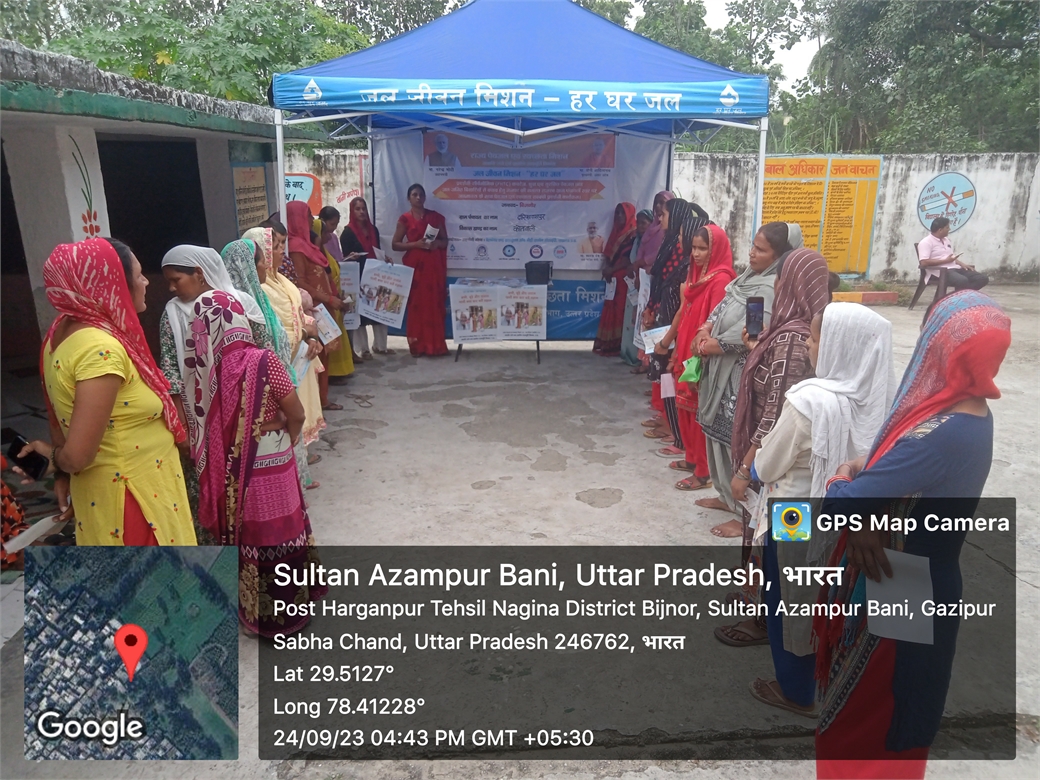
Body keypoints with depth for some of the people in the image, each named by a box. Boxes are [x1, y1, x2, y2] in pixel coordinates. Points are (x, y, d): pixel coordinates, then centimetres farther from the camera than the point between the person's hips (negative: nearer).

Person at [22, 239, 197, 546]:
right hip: (132, 501, -9)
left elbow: (61, 419, 10)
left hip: (101, 492, 9)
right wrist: (55, 459, -8)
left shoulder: (62, 333, 2)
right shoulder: (101, 348, -27)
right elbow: (77, 454, -28)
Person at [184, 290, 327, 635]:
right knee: (276, 535, 12)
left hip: (228, 470, 4)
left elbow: (207, 417, 1)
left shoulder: (203, 364, -8)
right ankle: (282, 612, 26)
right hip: (267, 467, -4)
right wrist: (290, 438, 6)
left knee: (242, 534, 19)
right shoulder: (262, 361, -20)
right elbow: (297, 414, -13)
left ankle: (250, 608, 35)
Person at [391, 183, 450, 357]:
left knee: (434, 304, 1)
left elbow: (445, 240, 14)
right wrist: (415, 244, -13)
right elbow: (395, 245, 0)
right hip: (414, 266, -2)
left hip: (434, 266, 2)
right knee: (416, 304, -2)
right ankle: (417, 345, 4)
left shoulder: (435, 216, 9)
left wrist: (437, 243, -9)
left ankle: (435, 345, 8)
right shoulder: (405, 219, 2)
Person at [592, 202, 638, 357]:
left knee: (619, 310, -8)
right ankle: (608, 344, 12)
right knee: (611, 310, 8)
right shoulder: (616, 231, 18)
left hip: (624, 278, -8)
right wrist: (607, 268, -4)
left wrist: (611, 269, -12)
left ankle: (618, 345, -5)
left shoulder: (633, 234, -8)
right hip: (613, 277, 8)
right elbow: (608, 253, 14)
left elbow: (629, 258, -15)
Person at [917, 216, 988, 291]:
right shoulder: (926, 242, -6)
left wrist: (961, 264, 8)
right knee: (963, 281, -36)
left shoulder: (946, 240, 22)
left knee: (983, 278, -8)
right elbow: (923, 263, -19)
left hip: (955, 268, 9)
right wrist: (946, 260, -14)